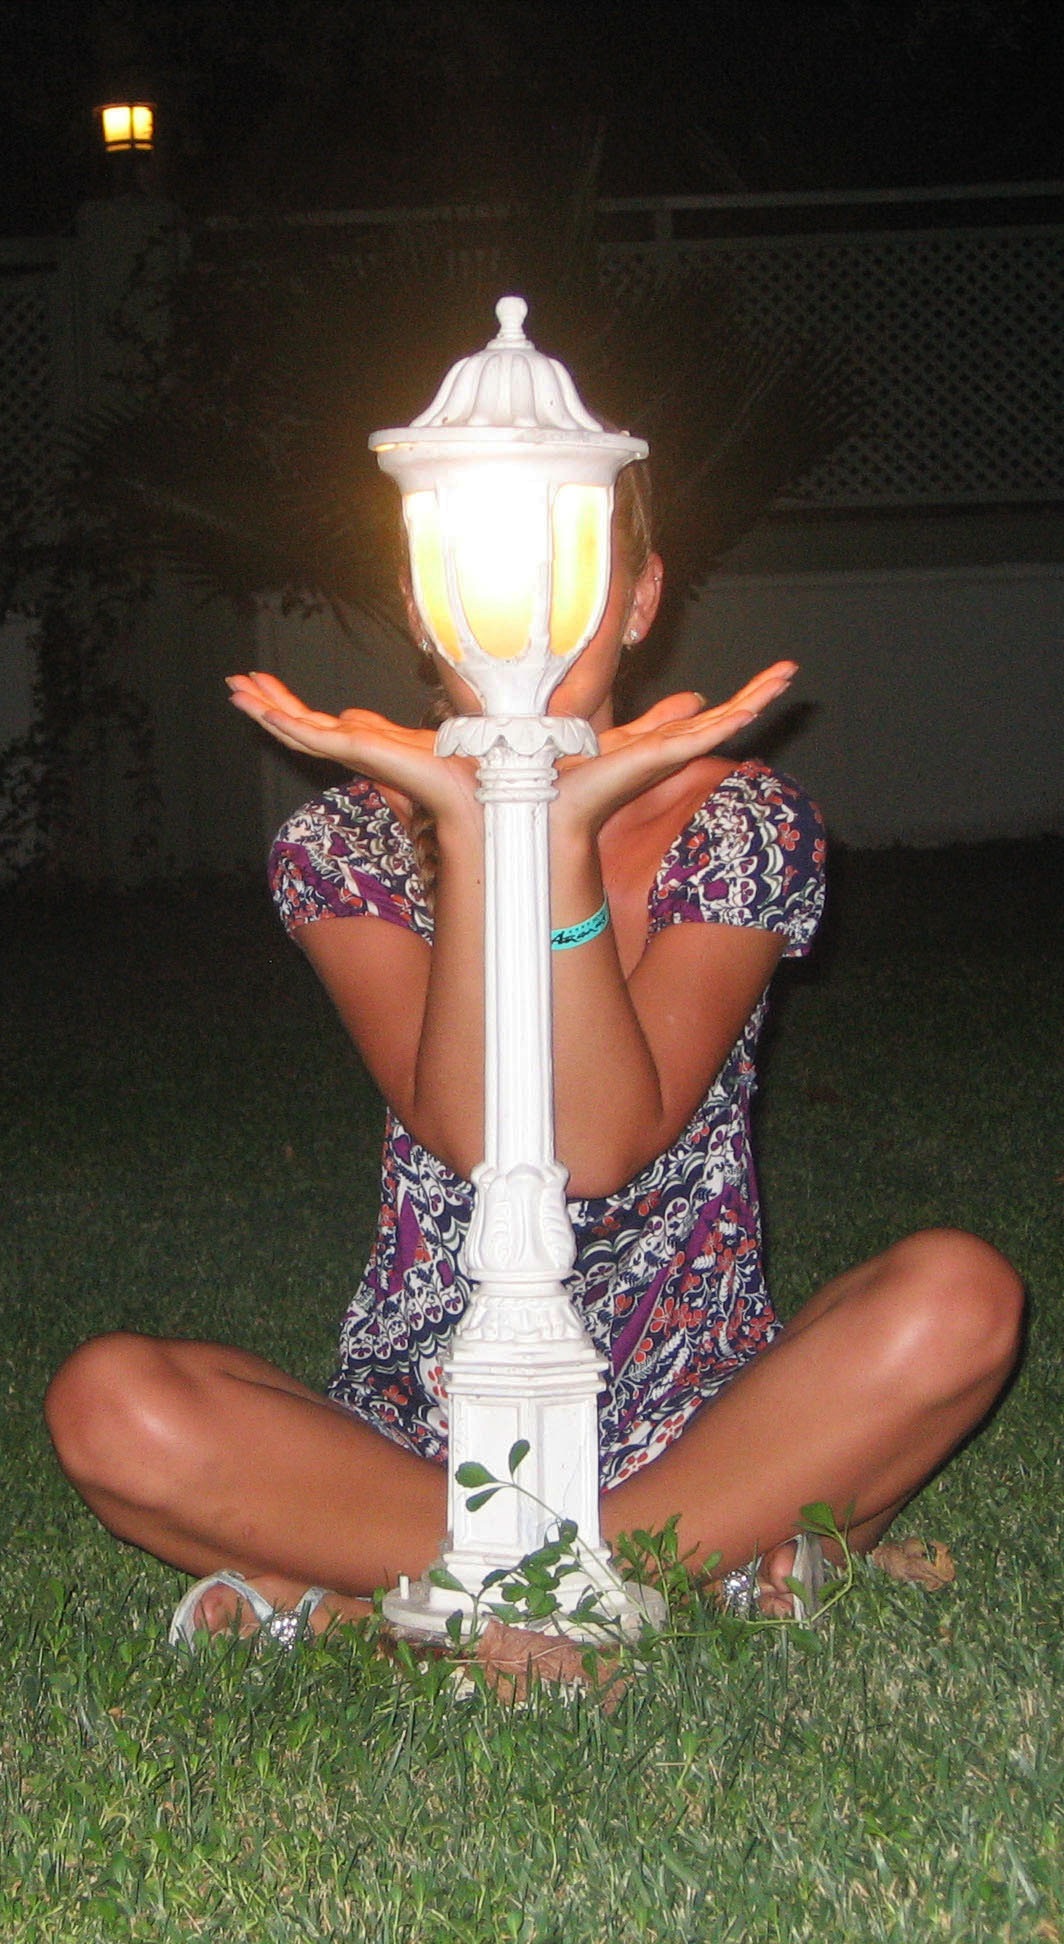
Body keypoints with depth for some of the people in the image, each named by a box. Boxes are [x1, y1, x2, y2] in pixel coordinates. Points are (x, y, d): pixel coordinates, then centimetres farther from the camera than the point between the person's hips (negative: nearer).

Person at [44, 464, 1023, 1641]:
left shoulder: (743, 825, -3)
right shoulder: (345, 844, -2)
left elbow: (602, 1149, -18)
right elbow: (473, 1139, -19)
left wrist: (570, 829, -23)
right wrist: (467, 826, -22)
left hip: (696, 1411, 0)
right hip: (421, 1427, 0)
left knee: (957, 1300, -28)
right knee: (109, 1405, -25)